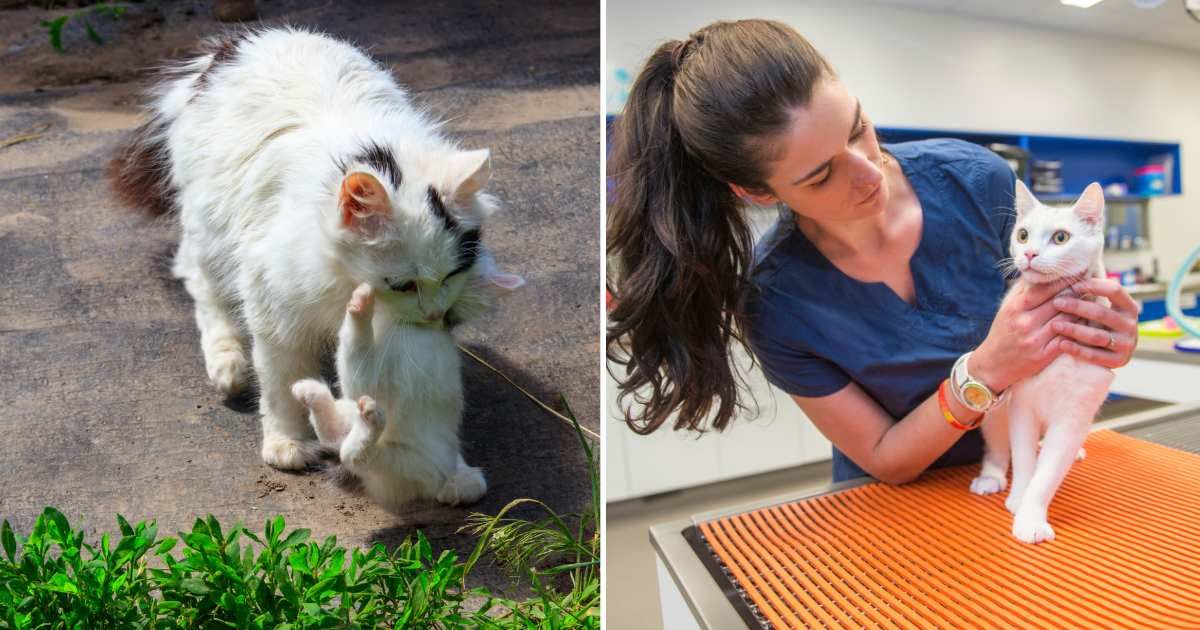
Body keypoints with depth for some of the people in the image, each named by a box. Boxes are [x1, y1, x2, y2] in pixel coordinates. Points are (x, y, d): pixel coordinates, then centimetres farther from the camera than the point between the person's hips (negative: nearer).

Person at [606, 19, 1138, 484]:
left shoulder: (976, 180, -15)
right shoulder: (774, 304, -21)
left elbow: (1054, 296, 0)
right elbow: (884, 460, -13)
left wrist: (1097, 335, -21)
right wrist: (984, 371, -29)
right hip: (897, 504, -3)